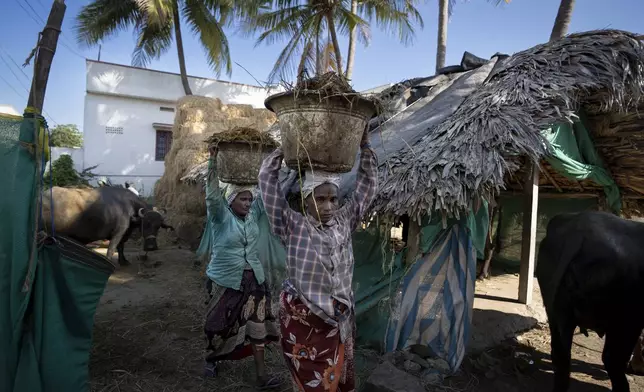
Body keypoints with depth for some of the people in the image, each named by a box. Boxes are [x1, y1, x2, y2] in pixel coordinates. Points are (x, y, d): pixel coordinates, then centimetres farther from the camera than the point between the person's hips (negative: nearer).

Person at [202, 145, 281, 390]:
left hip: (253, 278, 4)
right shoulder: (221, 217, -13)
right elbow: (212, 194, -28)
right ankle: (212, 358, 44)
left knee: (257, 324, 5)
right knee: (221, 323, 14)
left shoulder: (252, 214, -1)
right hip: (226, 280, -4)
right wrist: (213, 160, -39)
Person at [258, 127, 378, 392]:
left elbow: (368, 185, 4)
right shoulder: (293, 226, -9)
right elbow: (267, 179, -12)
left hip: (340, 318, 4)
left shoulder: (344, 222, 2)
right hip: (302, 318, -4)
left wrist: (364, 146, -1)